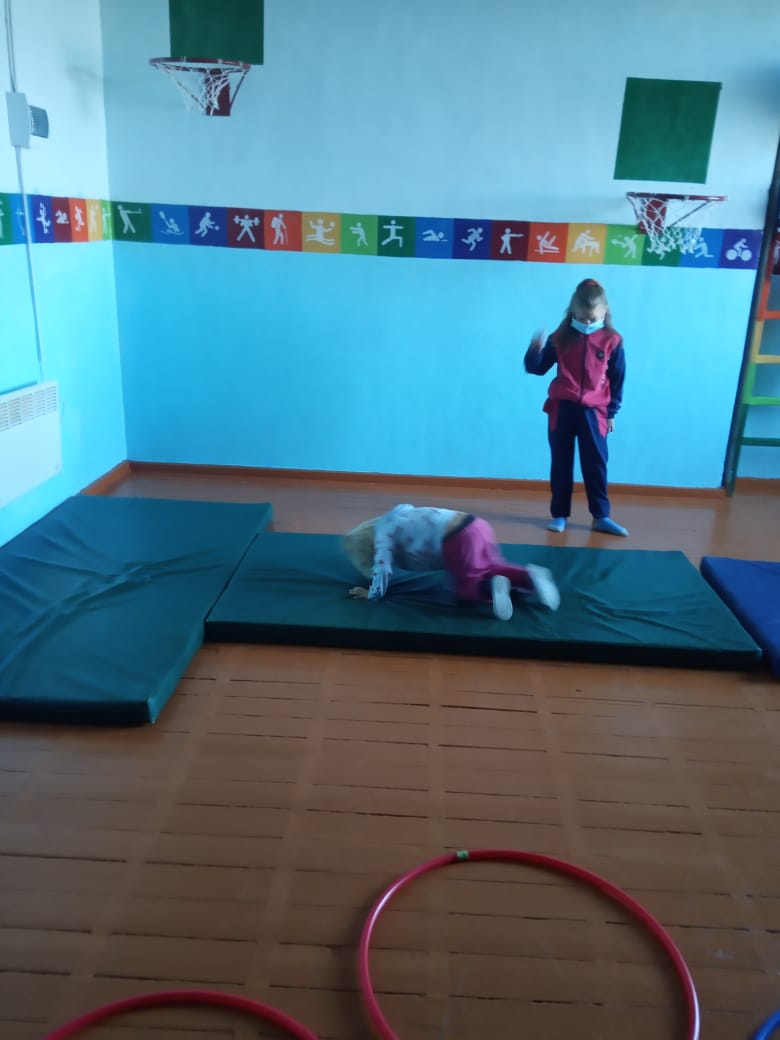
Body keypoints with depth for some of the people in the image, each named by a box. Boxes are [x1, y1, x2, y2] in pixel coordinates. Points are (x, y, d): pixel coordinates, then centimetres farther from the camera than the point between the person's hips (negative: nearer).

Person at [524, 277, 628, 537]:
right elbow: (538, 368, 3)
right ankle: (559, 514, 16)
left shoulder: (612, 341, -1)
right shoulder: (561, 338, 0)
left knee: (596, 464, 3)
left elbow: (617, 380, 4)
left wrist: (611, 412, 5)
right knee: (561, 464, 7)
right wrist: (534, 350, -18)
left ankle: (601, 516, 12)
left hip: (593, 411, -1)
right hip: (562, 408, 1)